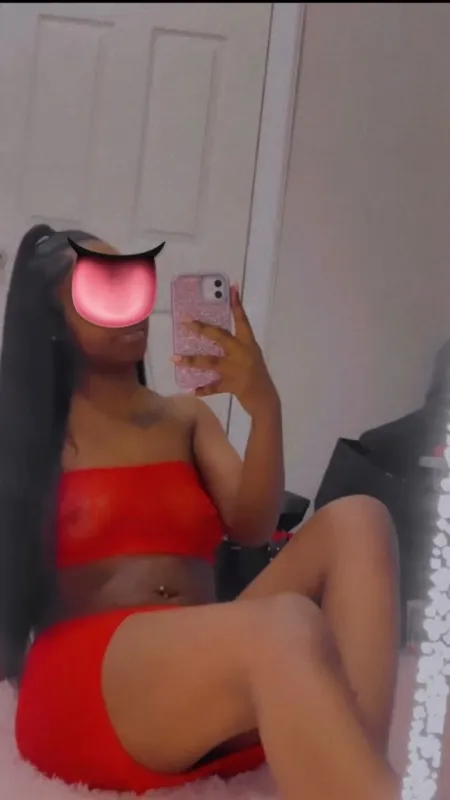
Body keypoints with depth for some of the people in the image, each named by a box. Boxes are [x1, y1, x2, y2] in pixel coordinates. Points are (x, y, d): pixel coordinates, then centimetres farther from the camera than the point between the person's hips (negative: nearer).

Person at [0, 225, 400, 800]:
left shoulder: (189, 417, 20)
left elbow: (252, 527, 4)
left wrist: (264, 408, -9)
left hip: (204, 663, 5)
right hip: (88, 685, -5)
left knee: (355, 523, -21)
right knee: (289, 628, -37)